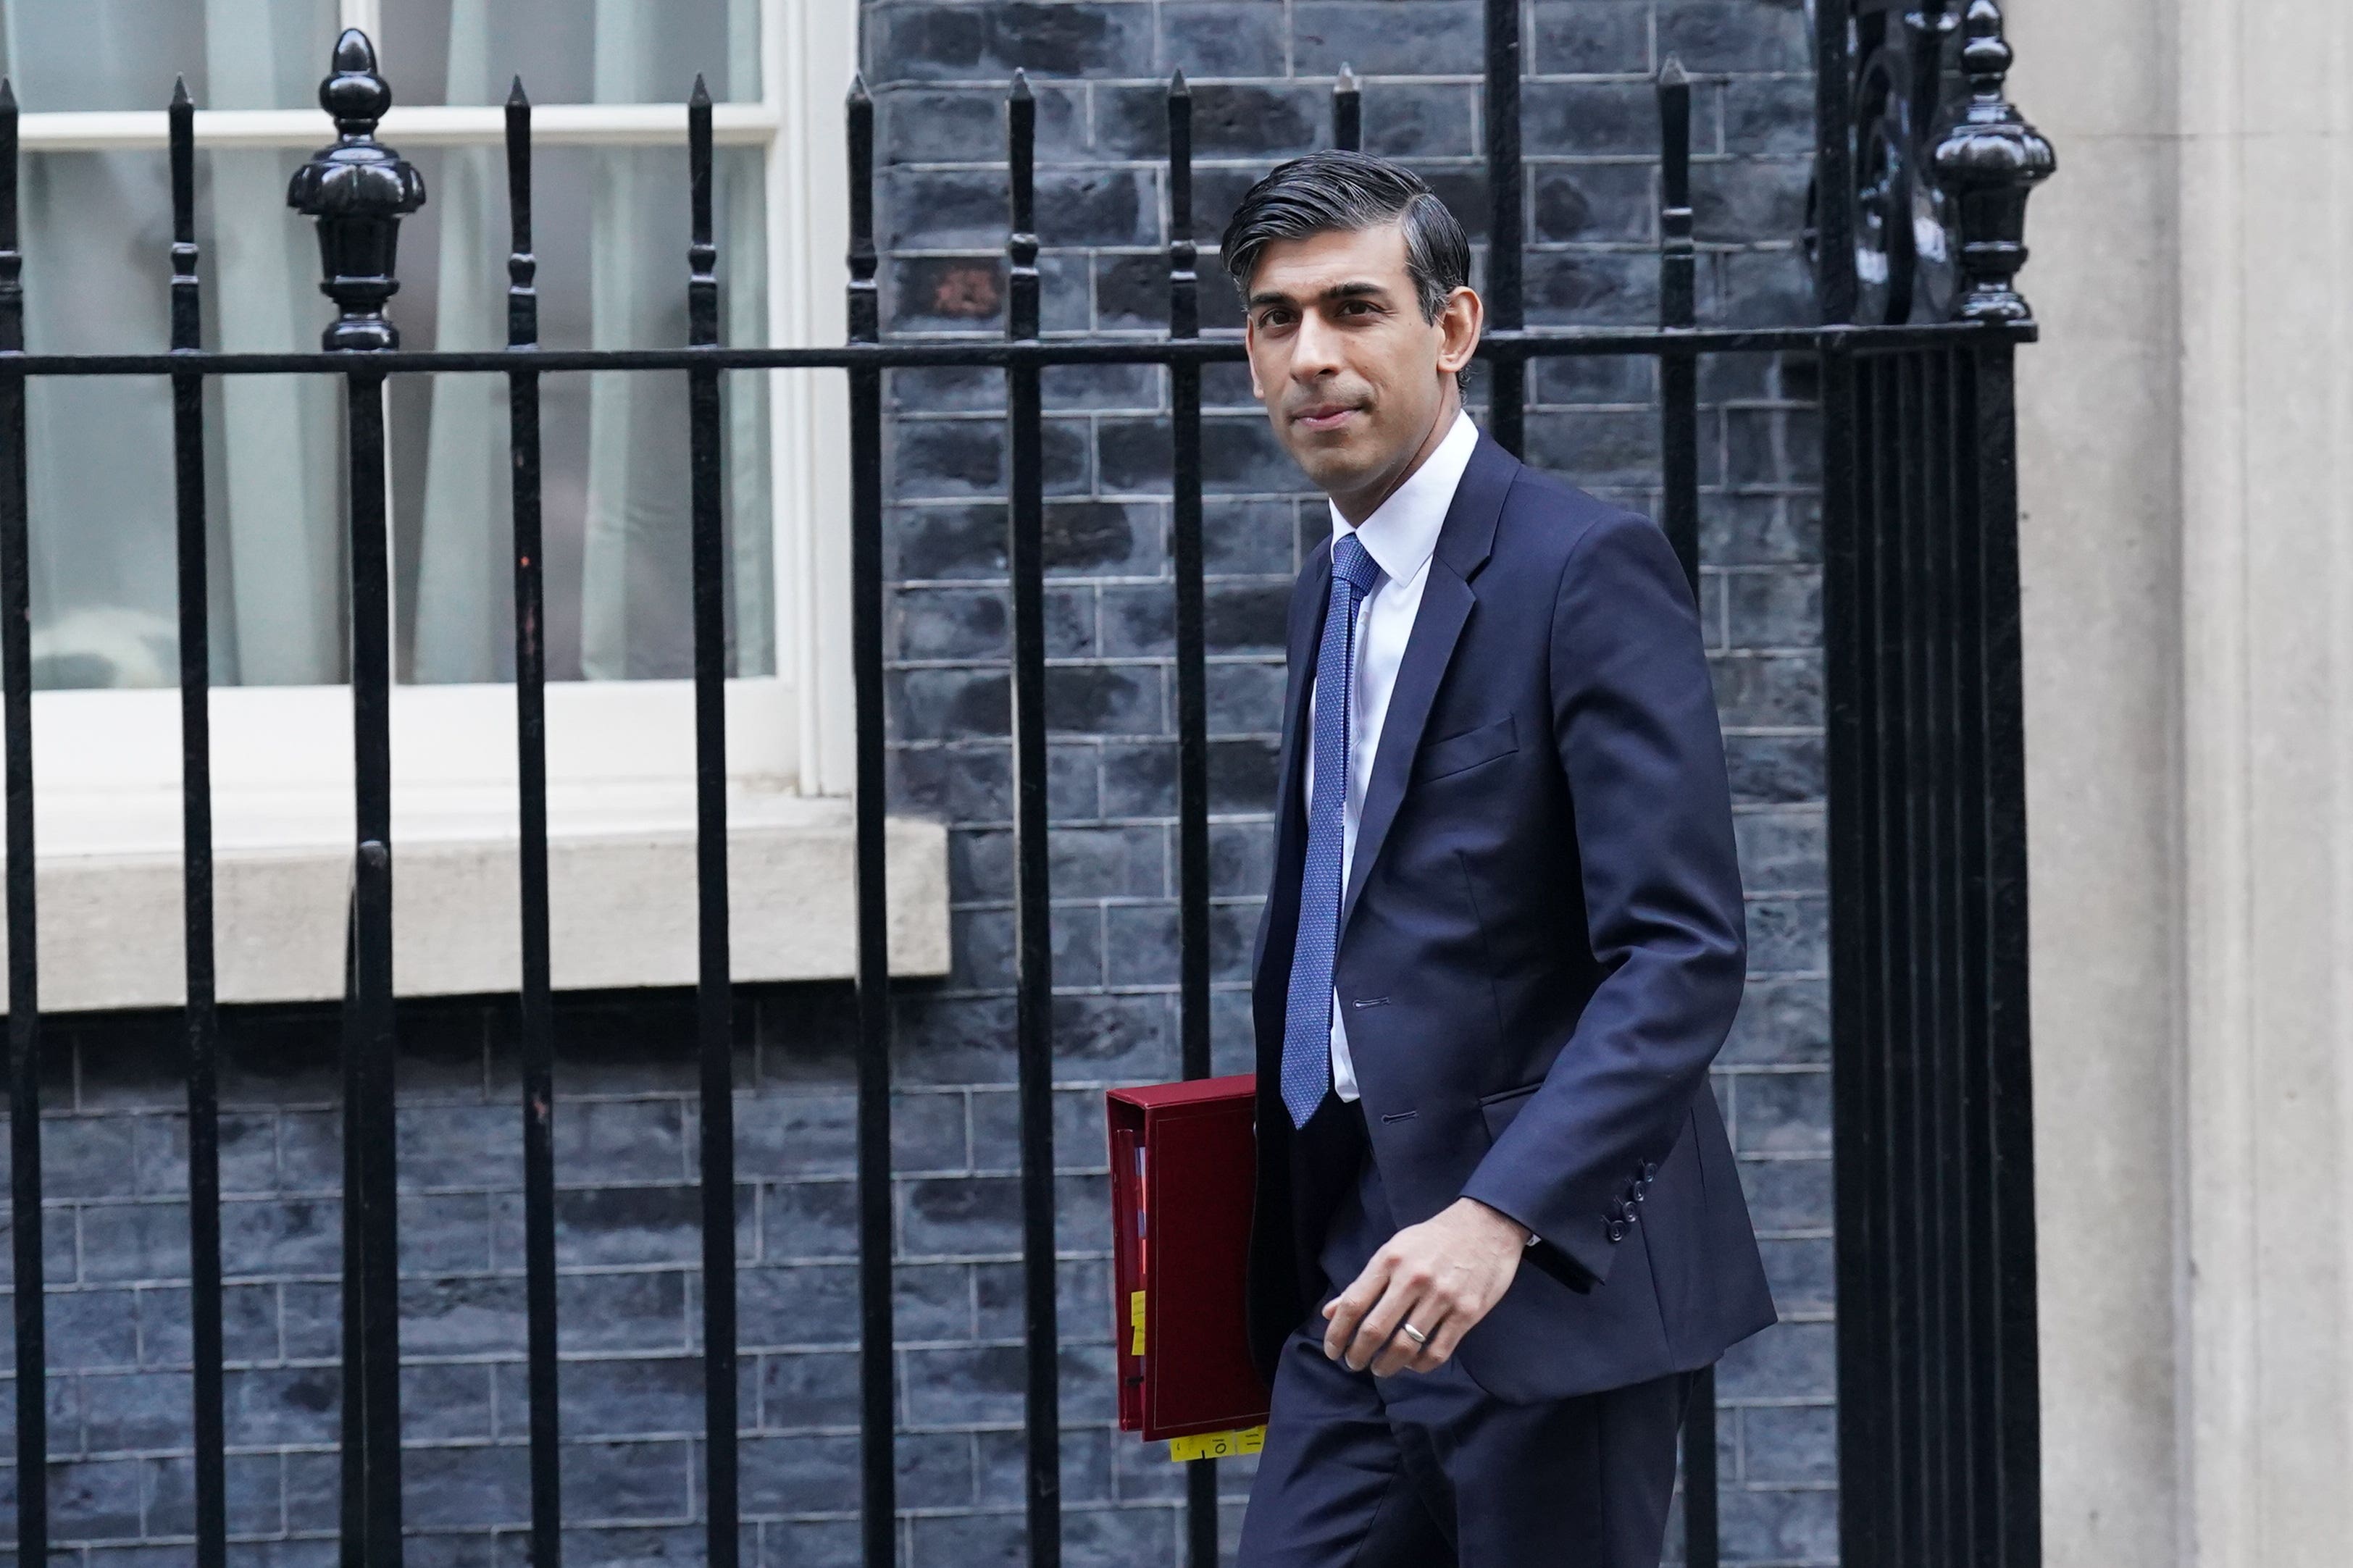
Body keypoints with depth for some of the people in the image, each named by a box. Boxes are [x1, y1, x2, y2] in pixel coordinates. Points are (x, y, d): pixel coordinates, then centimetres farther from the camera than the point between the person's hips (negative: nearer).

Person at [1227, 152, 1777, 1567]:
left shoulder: (1588, 570, -12)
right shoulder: (1335, 590, 15)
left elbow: (1684, 955, -20)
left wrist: (1499, 1215, -29)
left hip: (1554, 1277, -8)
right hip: (1362, 1289, 8)